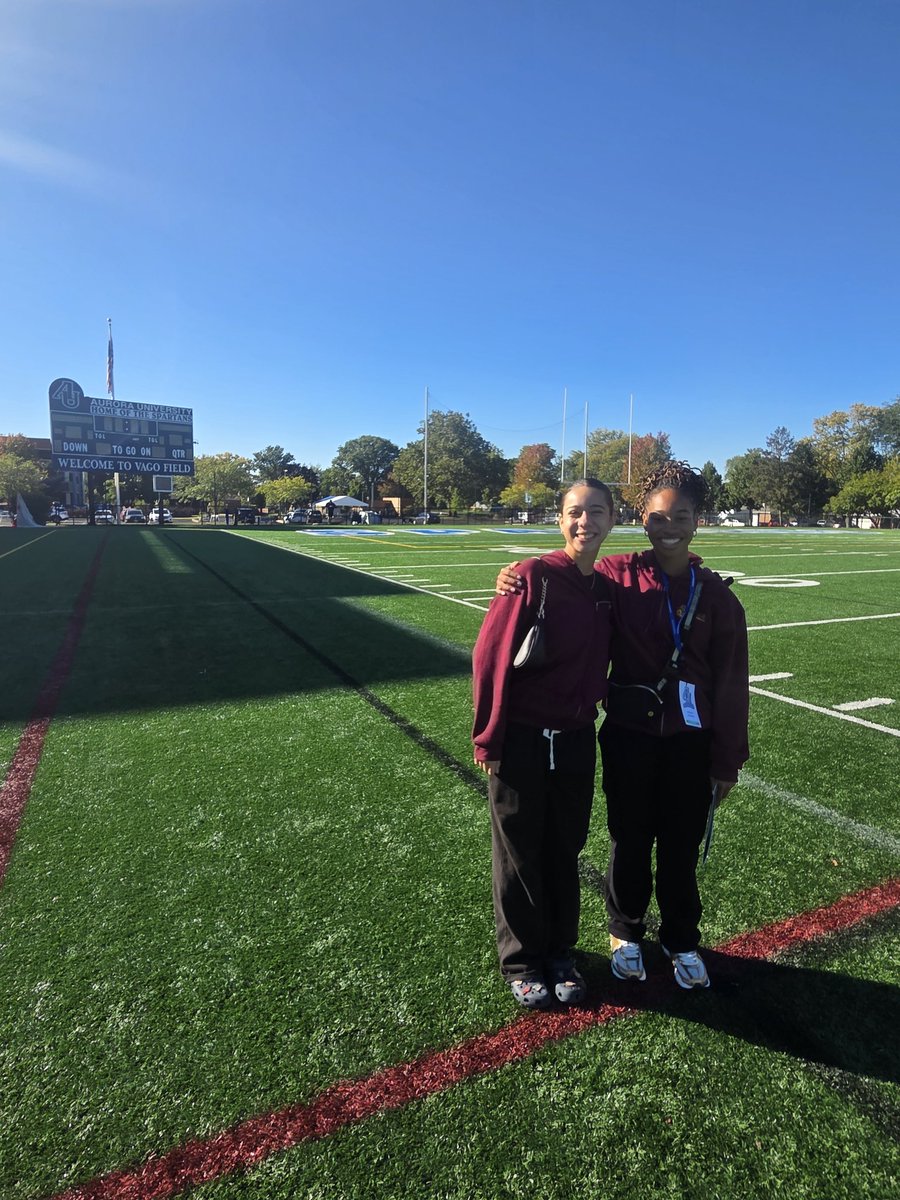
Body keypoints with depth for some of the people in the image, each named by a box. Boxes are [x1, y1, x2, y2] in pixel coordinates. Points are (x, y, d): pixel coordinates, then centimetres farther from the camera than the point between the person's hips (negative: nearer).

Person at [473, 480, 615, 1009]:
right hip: (521, 743, -5)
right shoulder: (535, 577, -15)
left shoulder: (609, 589, 2)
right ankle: (522, 960, 34)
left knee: (565, 854, 18)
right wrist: (488, 739, -12)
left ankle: (560, 952, 40)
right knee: (520, 856, 12)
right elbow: (491, 658, -15)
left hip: (577, 742, 5)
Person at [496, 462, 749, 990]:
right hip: (629, 738, -1)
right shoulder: (619, 576, -7)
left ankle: (682, 941, 41)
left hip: (691, 743, 1)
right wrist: (519, 576, -21)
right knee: (630, 842, 15)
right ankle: (626, 933, 41)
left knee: (682, 848, 16)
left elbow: (731, 684, 0)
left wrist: (727, 762, 2)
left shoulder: (716, 596, -4)